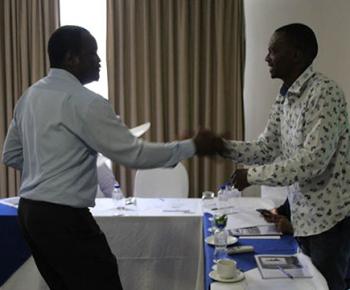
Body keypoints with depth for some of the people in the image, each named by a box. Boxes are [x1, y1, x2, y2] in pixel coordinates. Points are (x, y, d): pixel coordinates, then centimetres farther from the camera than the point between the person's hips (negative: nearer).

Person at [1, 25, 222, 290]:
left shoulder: (29, 96, 11)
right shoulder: (84, 102, -16)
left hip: (30, 211, 9)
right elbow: (133, 154, -18)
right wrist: (193, 147, -10)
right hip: (63, 218, -9)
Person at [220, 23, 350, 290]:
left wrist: (252, 175, -22)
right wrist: (221, 146, -7)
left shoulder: (325, 93, -20)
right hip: (303, 213, 8)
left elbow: (313, 160, -27)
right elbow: (266, 149, 7)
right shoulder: (284, 99, 8)